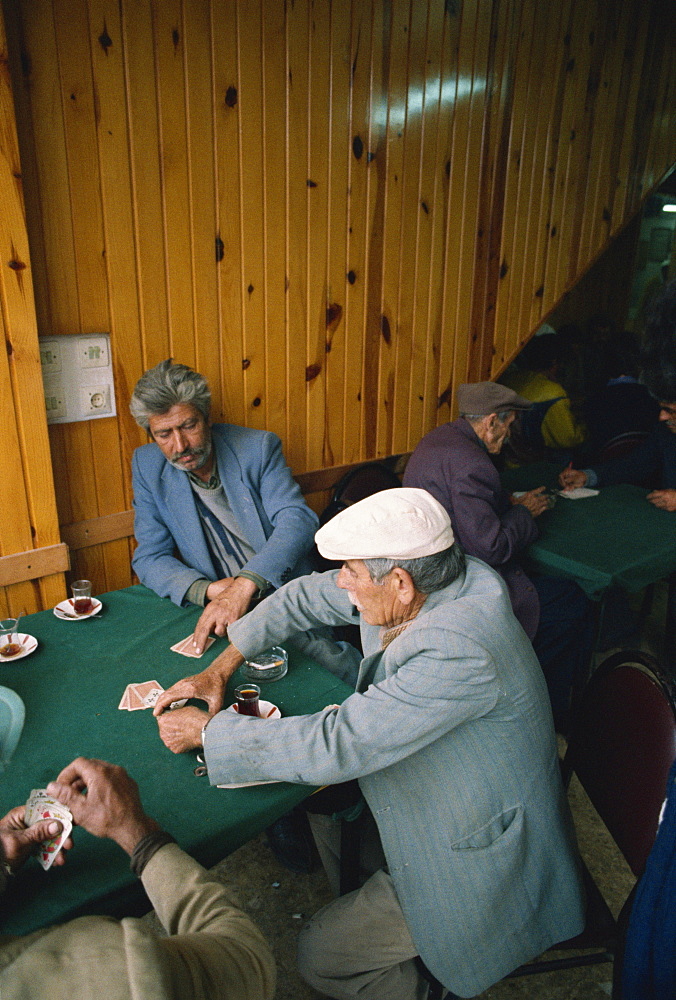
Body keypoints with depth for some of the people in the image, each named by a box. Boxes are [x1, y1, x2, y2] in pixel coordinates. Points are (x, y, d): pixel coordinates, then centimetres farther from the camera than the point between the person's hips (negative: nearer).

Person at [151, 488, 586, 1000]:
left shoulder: (461, 652, -38)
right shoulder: (430, 583, -12)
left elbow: (335, 746, -36)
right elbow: (308, 595, 0)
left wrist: (206, 730, -23)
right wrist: (222, 666, -3)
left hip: (481, 868, -8)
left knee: (321, 956, 3)